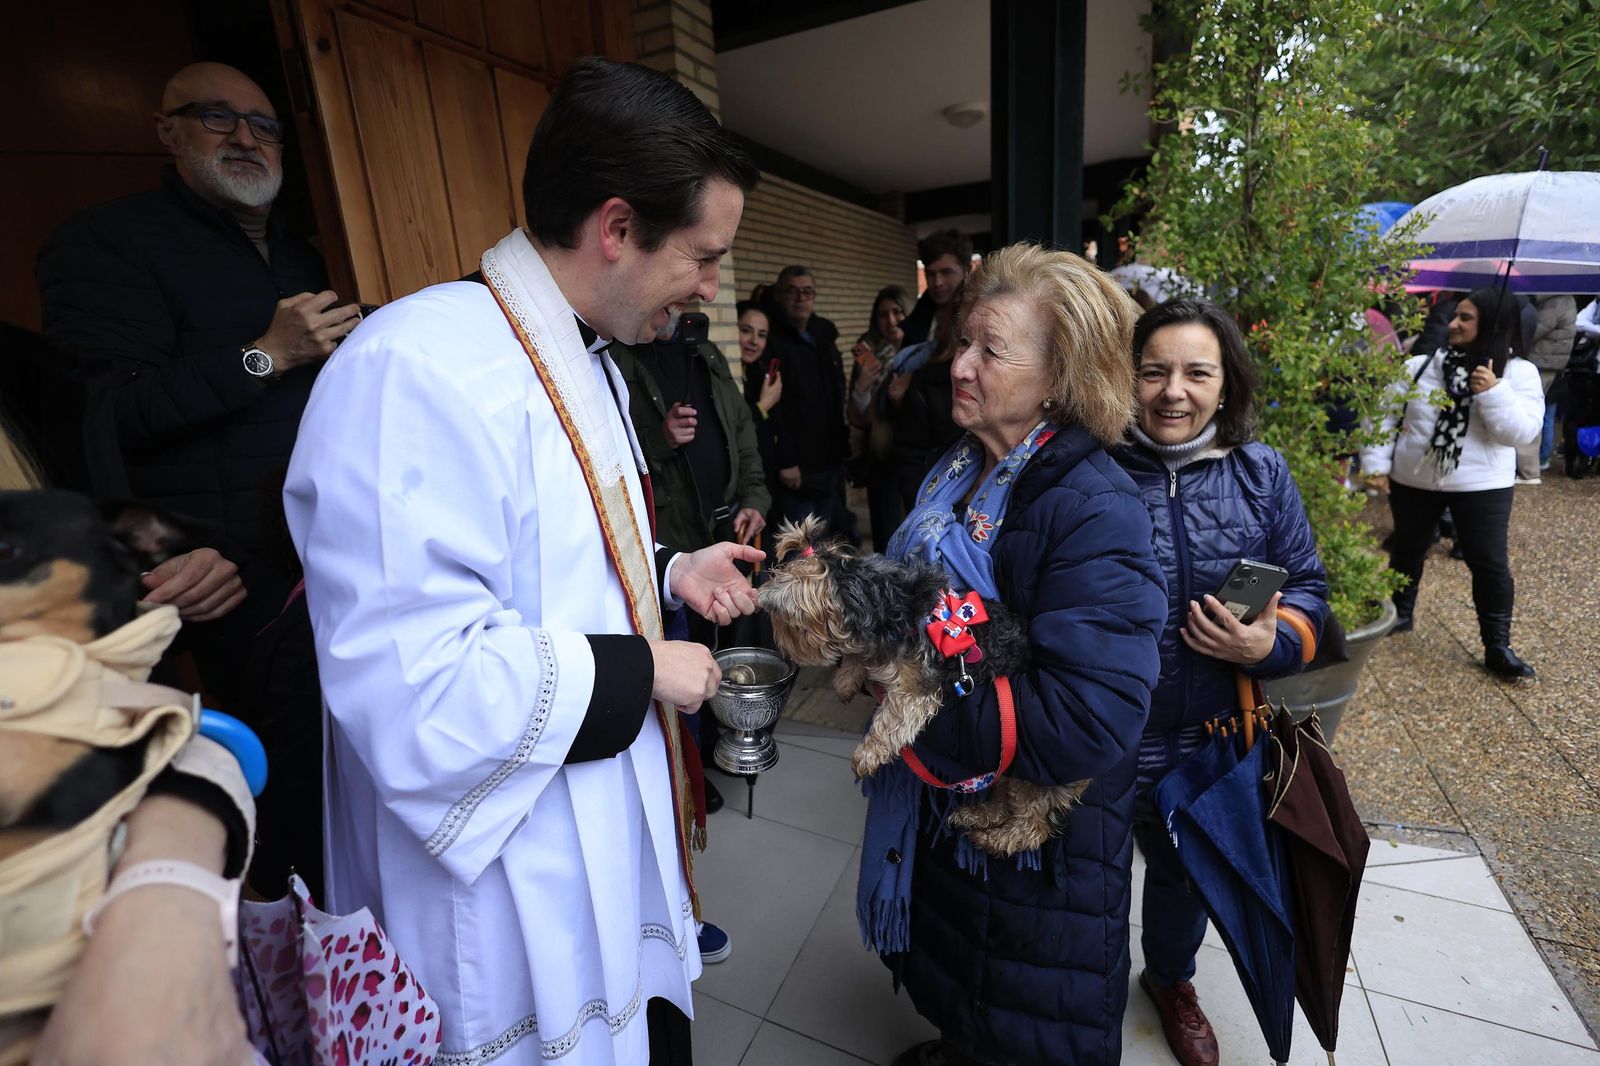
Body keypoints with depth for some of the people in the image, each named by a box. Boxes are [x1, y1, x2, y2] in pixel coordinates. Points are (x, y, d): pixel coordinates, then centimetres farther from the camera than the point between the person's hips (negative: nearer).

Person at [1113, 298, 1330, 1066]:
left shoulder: (1260, 473, -5)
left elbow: (1308, 589, 3)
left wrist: (1273, 644, -17)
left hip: (1211, 743, 4)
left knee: (1186, 872, 28)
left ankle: (1170, 979, 59)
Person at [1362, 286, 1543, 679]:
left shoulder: (1520, 373, -4)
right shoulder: (1419, 366, -2)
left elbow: (1521, 431, -14)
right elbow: (1385, 414, 0)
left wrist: (1492, 392, -24)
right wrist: (1376, 463, -7)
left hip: (1482, 487, -1)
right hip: (1413, 481, 2)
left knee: (1490, 563, 0)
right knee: (1407, 550, 16)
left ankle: (1498, 646, 12)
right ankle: (1399, 614, 37)